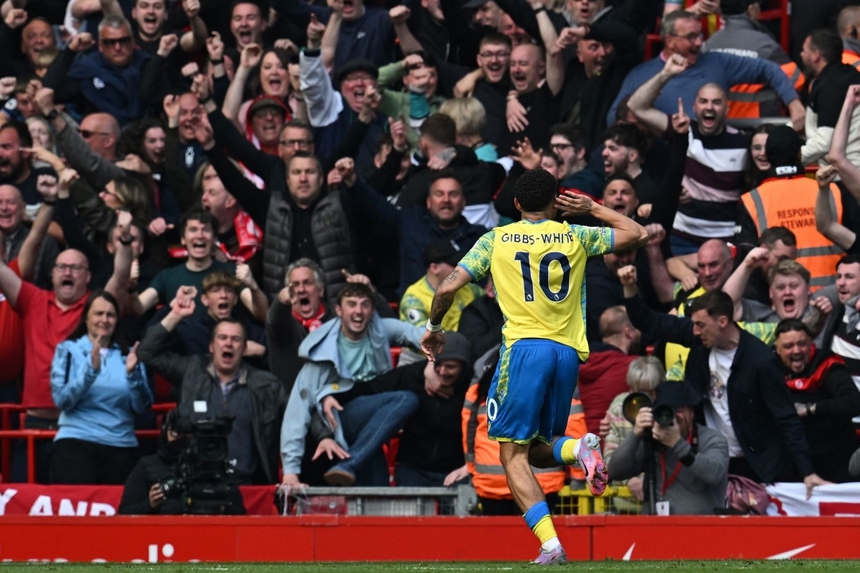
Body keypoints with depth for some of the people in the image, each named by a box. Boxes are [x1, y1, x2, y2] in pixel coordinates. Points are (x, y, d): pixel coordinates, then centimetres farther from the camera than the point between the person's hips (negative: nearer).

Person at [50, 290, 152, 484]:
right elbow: (62, 400, -8)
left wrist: (132, 373, -12)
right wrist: (91, 369, -20)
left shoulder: (127, 354, 10)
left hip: (122, 446, 2)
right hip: (76, 443, -2)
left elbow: (142, 407, 4)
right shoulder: (68, 350, 4)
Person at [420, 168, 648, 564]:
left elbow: (448, 287, 1)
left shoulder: (496, 241, 6)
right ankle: (577, 448, -18)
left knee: (513, 456, -1)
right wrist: (592, 209, 32)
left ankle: (551, 545, -20)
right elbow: (638, 234, 23)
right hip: (569, 352, 4)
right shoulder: (575, 237, 11)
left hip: (524, 347, -3)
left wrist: (434, 328, 18)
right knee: (538, 451, 18)